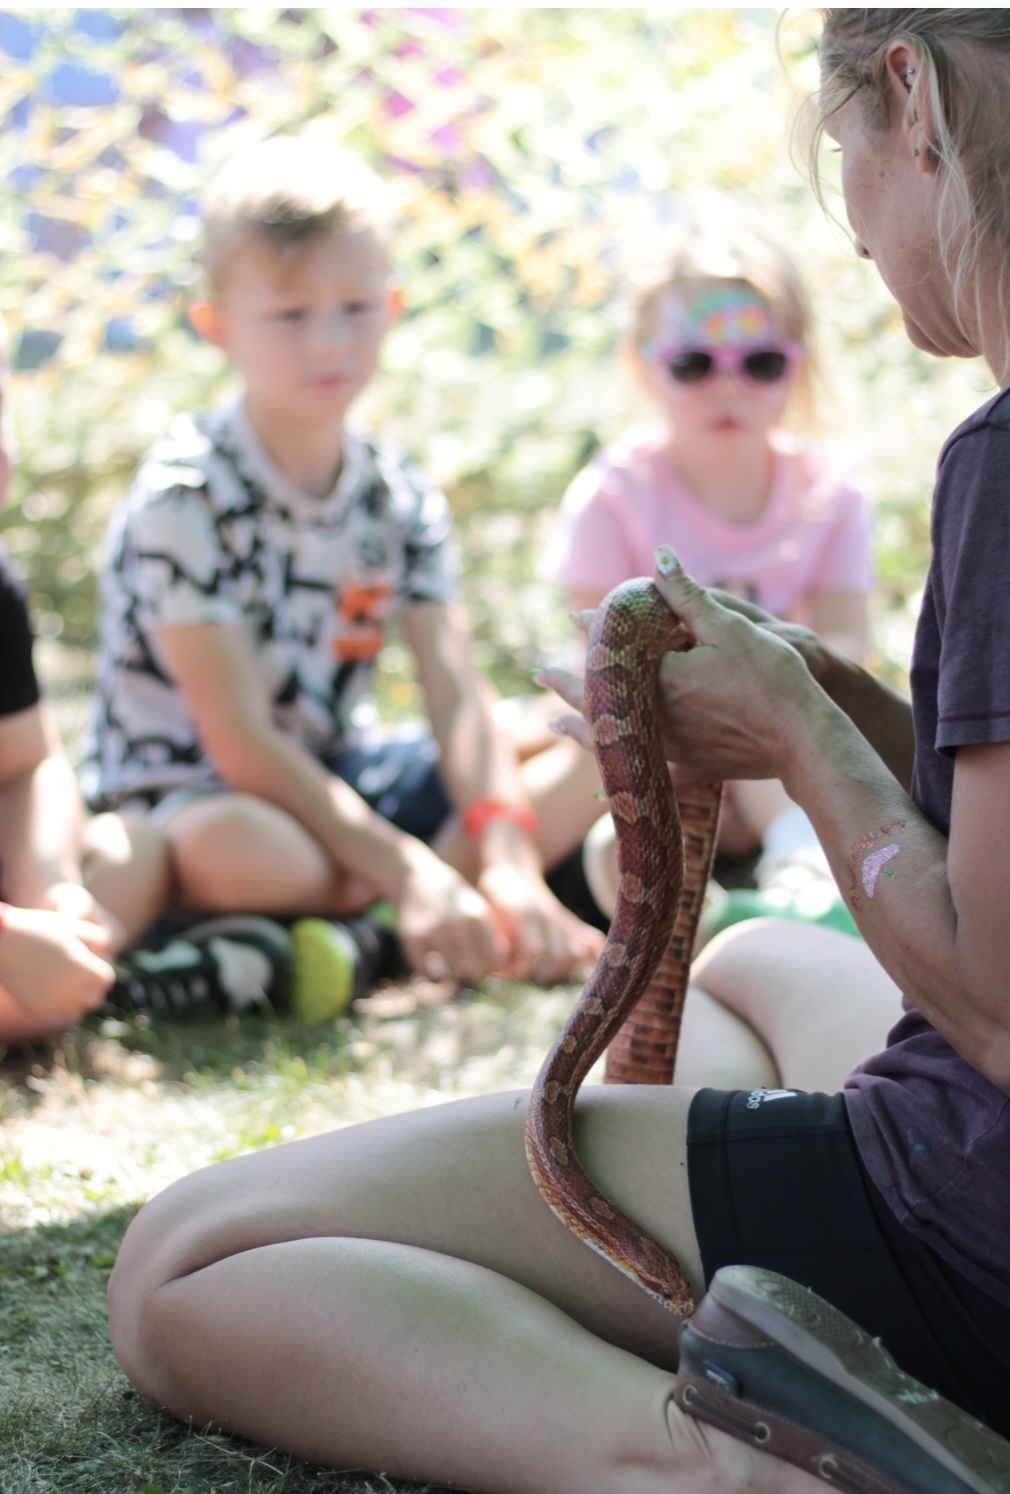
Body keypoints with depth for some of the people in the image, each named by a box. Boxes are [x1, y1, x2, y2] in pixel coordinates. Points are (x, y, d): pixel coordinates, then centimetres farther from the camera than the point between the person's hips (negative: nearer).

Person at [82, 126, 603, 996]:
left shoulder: (401, 498, 0)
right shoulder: (184, 496, -19)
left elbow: (457, 695, -9)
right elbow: (240, 740, -22)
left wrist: (508, 863, -25)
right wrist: (407, 872, -27)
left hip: (336, 776, 7)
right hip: (188, 792, -7)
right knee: (233, 851, -42)